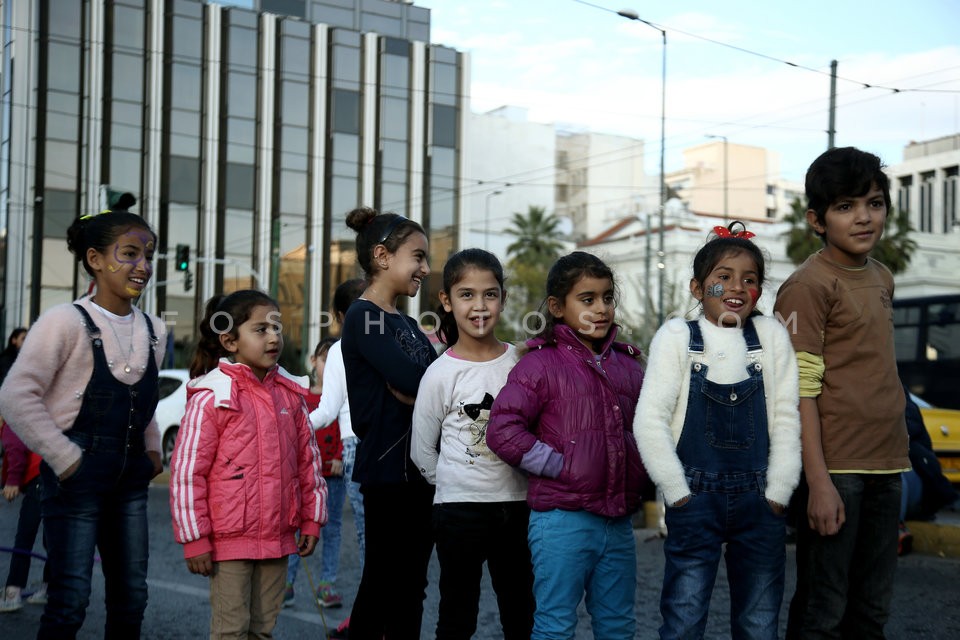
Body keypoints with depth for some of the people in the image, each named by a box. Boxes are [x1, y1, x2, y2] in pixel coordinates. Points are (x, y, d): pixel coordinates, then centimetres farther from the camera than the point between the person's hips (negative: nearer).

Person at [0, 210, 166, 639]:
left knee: (131, 596, 10)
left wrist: (152, 449, 11)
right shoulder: (66, 321, -12)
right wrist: (65, 459, -15)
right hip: (78, 476, -7)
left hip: (131, 478, 7)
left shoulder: (153, 331, 9)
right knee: (70, 600, -4)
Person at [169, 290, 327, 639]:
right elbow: (186, 472, -11)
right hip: (229, 541, -5)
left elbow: (308, 459, 14)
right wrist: (194, 539, -11)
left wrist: (311, 519, 13)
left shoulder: (290, 393, 7)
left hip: (277, 537, 6)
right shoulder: (211, 398, -11)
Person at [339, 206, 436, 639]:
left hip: (420, 467, 8)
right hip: (387, 468, -8)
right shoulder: (363, 317, -10)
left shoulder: (407, 324, 17)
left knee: (409, 585, 11)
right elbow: (411, 383, -22)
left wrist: (417, 387, -15)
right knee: (385, 582, -1)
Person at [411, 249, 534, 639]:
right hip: (460, 508, -3)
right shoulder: (441, 373, -8)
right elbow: (422, 453, 0)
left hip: (517, 505, 3)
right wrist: (455, 486, 2)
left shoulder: (520, 362, 1)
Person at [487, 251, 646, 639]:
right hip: (562, 519, -6)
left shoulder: (628, 366, 12)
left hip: (618, 520, 6)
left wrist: (639, 472, 8)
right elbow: (502, 430, -14)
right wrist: (558, 465, -15)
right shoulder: (541, 364, -6)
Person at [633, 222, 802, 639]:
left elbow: (786, 420, 4)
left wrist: (778, 493, -2)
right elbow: (649, 420, -6)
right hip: (695, 499, -2)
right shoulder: (677, 336, -1)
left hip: (760, 501, 2)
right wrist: (676, 492, -9)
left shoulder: (771, 335, 5)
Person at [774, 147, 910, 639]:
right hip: (835, 470, -7)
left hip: (884, 468, 7)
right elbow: (800, 390, -15)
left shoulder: (882, 279, 13)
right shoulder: (808, 285, -11)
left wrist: (894, 462, 14)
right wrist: (819, 481, -19)